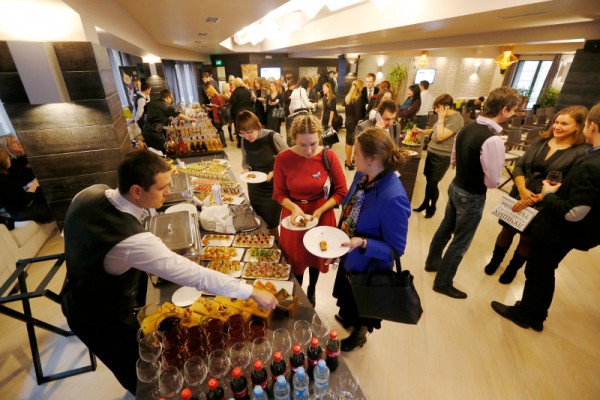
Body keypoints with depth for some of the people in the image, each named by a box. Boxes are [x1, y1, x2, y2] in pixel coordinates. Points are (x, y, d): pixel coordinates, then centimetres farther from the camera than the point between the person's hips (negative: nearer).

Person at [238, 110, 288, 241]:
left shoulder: (273, 137, -19)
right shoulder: (244, 141, -3)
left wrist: (275, 172, -25)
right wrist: (245, 169, -8)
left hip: (273, 188, -5)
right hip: (254, 188, 5)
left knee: (271, 224, 3)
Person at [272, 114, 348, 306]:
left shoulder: (329, 156, -16)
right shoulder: (283, 158, -16)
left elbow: (341, 191, -9)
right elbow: (279, 193, -6)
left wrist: (320, 211, -20)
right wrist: (294, 207, -24)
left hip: (321, 213, 1)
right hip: (293, 213, 0)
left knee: (316, 256, 22)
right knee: (296, 259, 18)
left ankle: (311, 291, 54)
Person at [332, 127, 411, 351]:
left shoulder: (393, 199, -37)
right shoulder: (363, 175, -14)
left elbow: (396, 249, -25)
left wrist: (363, 243, -39)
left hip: (367, 267, -6)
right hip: (348, 257, 7)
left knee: (359, 308, 25)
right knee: (346, 298, 34)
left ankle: (358, 335, 57)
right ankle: (347, 318, 66)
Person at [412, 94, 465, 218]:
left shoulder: (456, 119, -18)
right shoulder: (444, 116, 8)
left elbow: (441, 136, -24)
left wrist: (441, 119, -19)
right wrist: (421, 131, 7)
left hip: (442, 157, -8)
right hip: (432, 152, 8)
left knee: (433, 183, 1)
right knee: (428, 180, 14)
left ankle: (432, 207, 21)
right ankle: (425, 204, 30)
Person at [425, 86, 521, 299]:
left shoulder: (466, 129, -1)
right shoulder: (493, 140, -27)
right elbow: (493, 181, -23)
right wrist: (494, 169, -3)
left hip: (455, 187, 8)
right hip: (472, 197, -8)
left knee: (445, 228, 25)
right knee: (460, 243, 8)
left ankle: (432, 262, 46)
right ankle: (442, 283, 24)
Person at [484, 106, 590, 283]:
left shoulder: (583, 153, -11)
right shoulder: (541, 141, 1)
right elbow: (519, 166, -2)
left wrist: (534, 199, -21)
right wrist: (522, 190, -17)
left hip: (543, 206, -3)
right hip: (518, 197, 3)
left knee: (527, 239, 14)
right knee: (507, 230, 15)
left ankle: (512, 269, 37)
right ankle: (494, 262, 37)